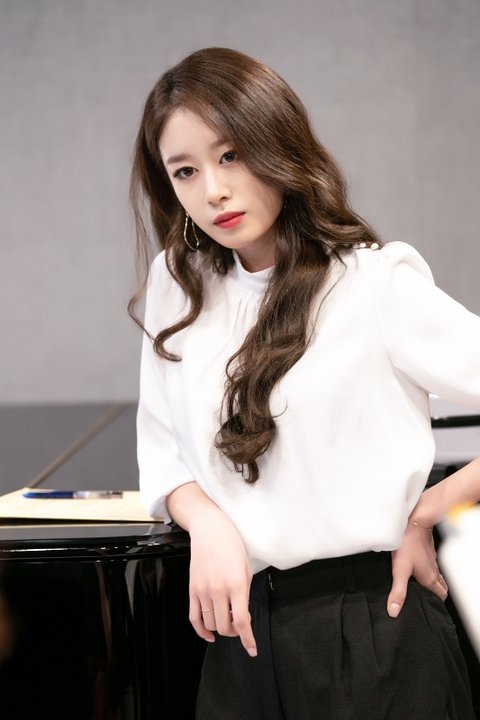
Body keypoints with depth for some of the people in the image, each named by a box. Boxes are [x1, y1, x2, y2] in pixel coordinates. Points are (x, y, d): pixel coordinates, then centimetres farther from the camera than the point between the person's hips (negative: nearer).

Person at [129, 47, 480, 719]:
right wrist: (207, 523, -10)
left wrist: (425, 513, -7)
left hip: (367, 626, -5)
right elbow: (162, 448, 10)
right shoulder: (178, 290, 6)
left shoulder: (375, 283, -11)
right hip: (239, 628, 5)